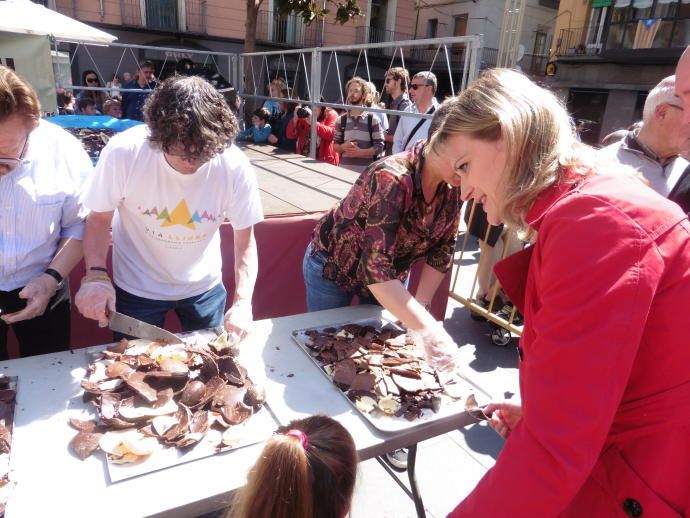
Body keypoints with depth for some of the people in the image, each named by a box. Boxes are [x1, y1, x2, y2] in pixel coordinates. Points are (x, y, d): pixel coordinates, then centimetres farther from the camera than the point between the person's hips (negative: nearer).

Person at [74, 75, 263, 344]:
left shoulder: (235, 166, -24)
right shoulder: (122, 153, -26)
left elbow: (245, 241, -14)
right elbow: (99, 218, -10)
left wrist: (242, 301, -26)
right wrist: (96, 274, -26)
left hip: (204, 286, 1)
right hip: (137, 288, -1)